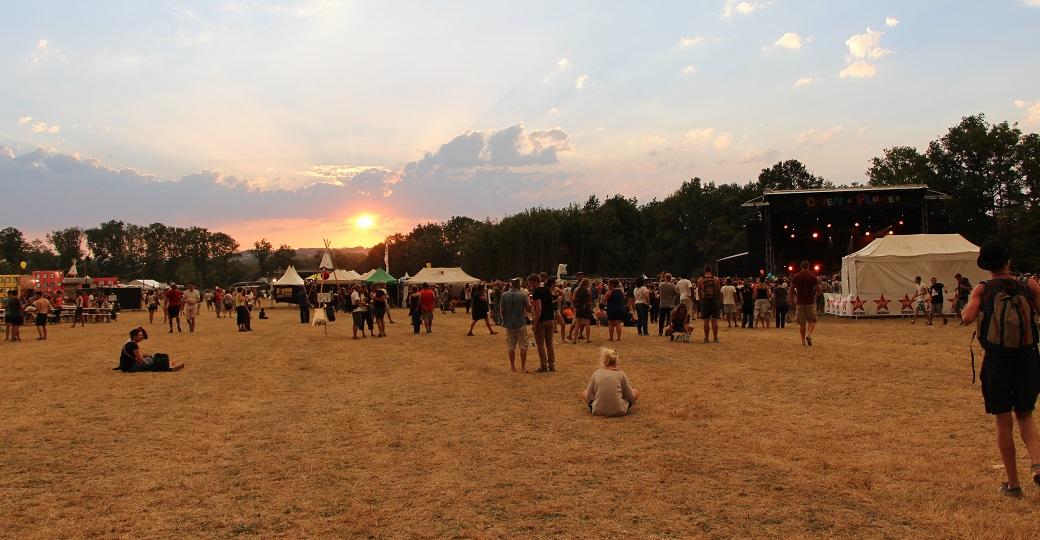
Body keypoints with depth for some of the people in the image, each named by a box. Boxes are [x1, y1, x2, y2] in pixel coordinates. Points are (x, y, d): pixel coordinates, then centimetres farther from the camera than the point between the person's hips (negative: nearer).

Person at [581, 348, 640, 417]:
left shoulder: (596, 373, 2)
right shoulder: (621, 374, -2)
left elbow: (589, 397, 7)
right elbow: (631, 397, 5)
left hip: (598, 411, 1)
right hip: (619, 411, -1)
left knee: (584, 393, 28)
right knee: (636, 391, 23)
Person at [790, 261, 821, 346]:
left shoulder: (795, 277, 0)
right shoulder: (813, 276, -4)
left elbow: (791, 290, 0)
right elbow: (818, 290, -5)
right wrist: (815, 295, 14)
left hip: (800, 302, 1)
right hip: (811, 302, -1)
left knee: (801, 322, 9)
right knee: (812, 320, 9)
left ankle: (803, 340, 11)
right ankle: (808, 334, -15)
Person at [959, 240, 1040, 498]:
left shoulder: (982, 290, -6)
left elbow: (967, 317, -19)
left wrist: (965, 311, 4)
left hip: (997, 363, -1)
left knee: (1004, 422, 9)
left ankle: (1013, 484, 14)